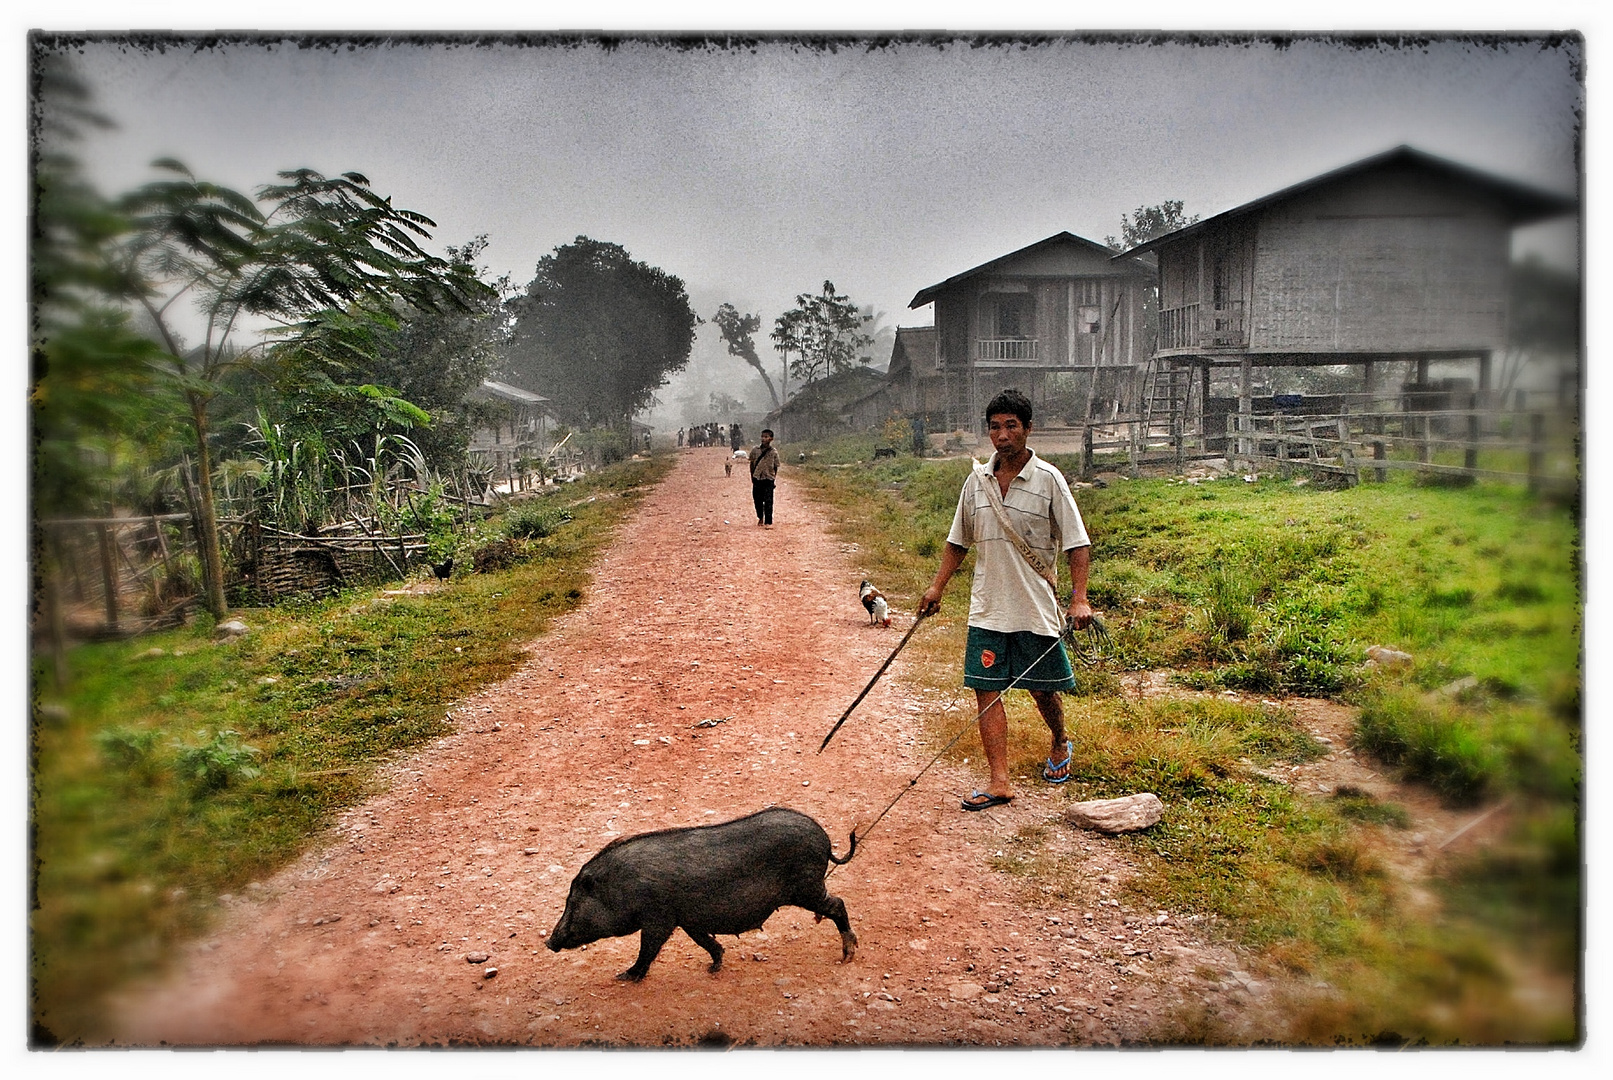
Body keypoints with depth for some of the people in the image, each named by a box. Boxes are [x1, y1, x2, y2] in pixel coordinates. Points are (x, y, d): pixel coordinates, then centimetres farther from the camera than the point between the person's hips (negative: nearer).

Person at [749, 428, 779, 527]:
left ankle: (768, 522, -1)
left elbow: (776, 467, 4)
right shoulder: (755, 450, 3)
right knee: (757, 500, 9)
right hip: (757, 479, 3)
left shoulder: (774, 452, -3)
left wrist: (774, 478, 1)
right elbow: (752, 464, 12)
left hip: (768, 479, -3)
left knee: (768, 501, -5)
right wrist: (752, 477, 10)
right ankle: (760, 517, 31)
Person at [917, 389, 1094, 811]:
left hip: (1037, 609, -3)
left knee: (1042, 689, 10)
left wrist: (1080, 598, -16)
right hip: (987, 607, 3)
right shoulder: (977, 480, 5)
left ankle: (1060, 746, 41)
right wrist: (938, 586, 12)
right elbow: (959, 539, 17)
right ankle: (999, 782, 4)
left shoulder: (1049, 479, -7)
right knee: (986, 690, -2)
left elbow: (1077, 543, -7)